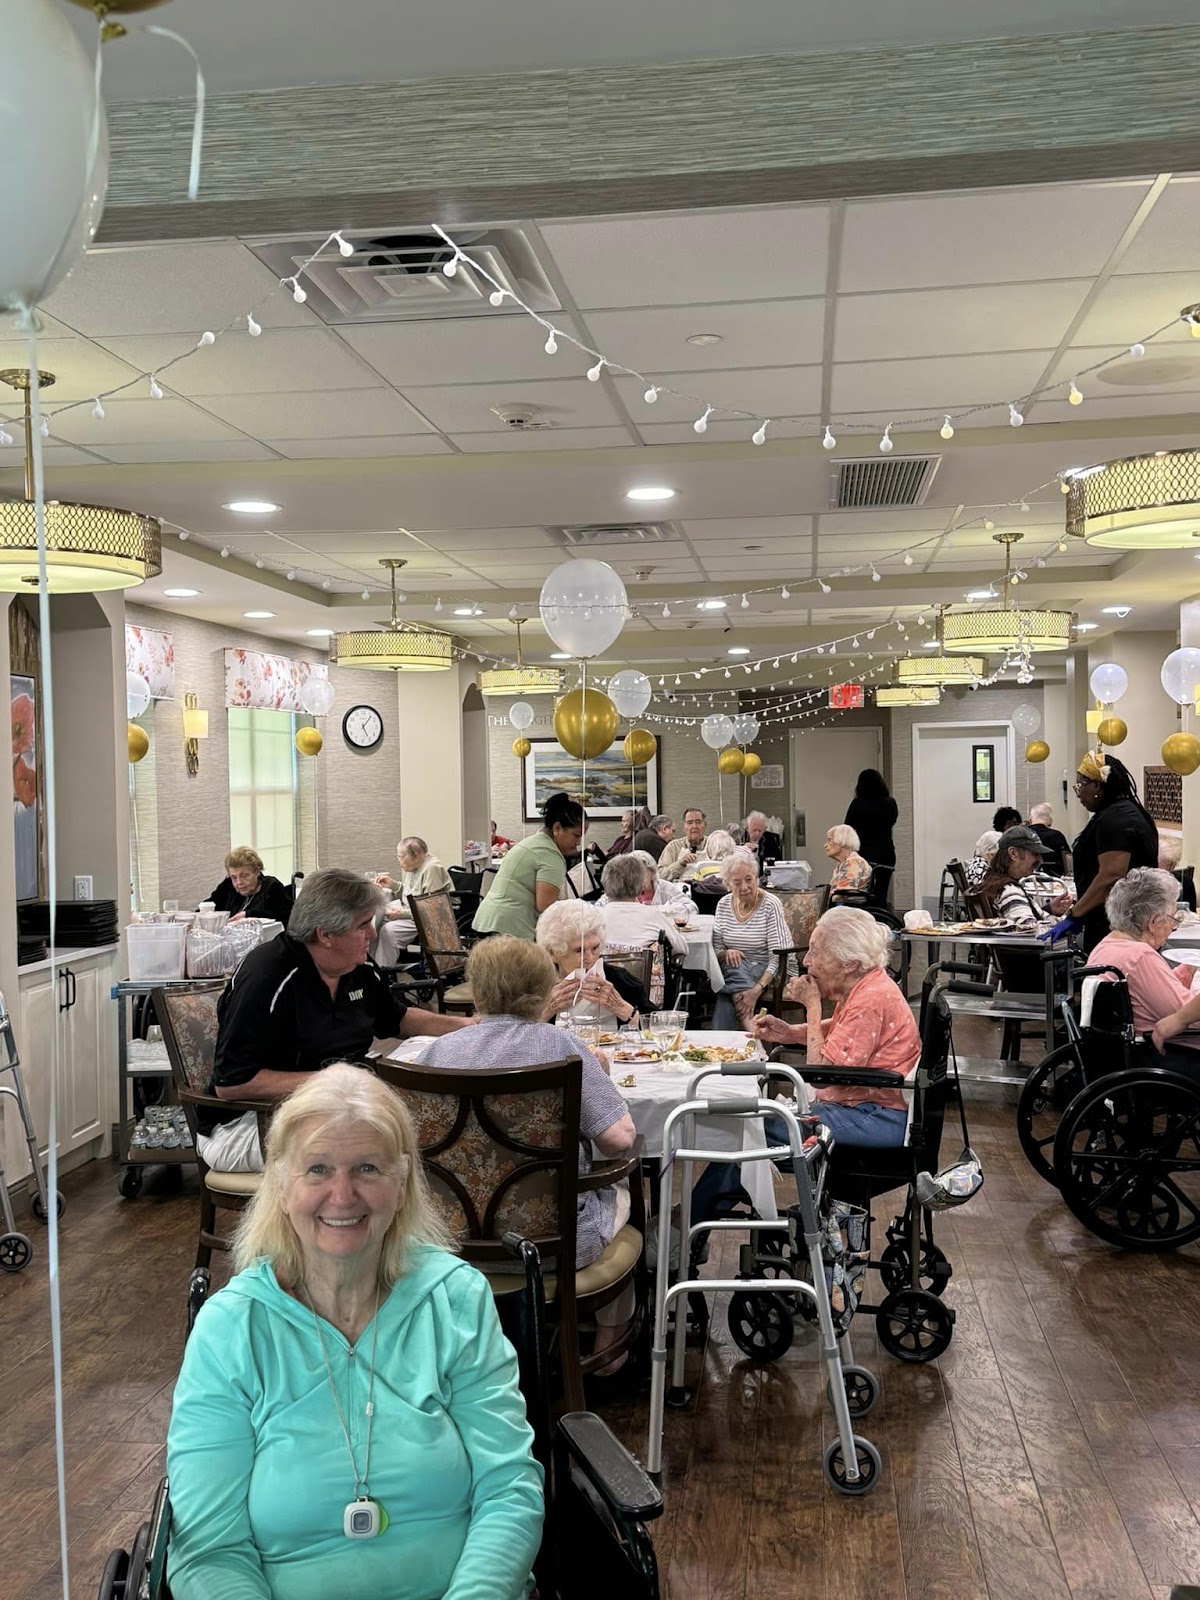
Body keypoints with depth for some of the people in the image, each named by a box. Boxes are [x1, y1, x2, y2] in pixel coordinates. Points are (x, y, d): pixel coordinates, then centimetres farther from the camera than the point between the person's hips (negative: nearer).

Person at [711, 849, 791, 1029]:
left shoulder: (770, 905, -12)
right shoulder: (723, 904, 4)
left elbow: (778, 957, -18)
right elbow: (716, 951, 7)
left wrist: (757, 989, -32)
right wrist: (726, 953, -19)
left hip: (768, 972, -4)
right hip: (735, 968, 4)